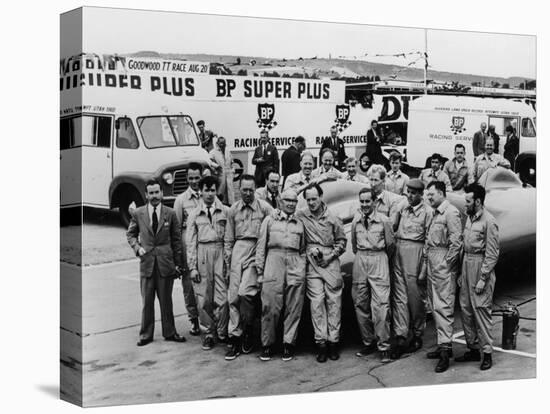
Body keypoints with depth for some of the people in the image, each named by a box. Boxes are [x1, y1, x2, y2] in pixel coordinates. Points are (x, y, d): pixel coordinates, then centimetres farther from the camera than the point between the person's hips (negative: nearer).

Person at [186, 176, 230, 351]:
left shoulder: (225, 211, 5)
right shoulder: (194, 214, 9)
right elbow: (191, 242, 8)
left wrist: (229, 260, -6)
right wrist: (192, 266, 2)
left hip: (221, 253, -1)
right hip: (202, 253, 1)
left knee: (222, 297, -4)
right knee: (204, 298, 3)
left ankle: (222, 332, 10)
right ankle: (208, 332, 16)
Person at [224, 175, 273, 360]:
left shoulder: (264, 207, -1)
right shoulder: (233, 210, 11)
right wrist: (227, 257, 11)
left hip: (257, 250, -4)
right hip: (238, 249, 4)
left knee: (246, 292, -18)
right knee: (233, 295, 1)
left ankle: (248, 332, 3)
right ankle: (234, 339, 8)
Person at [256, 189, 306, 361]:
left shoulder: (299, 224, 17)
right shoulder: (270, 220, 10)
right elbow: (261, 246, 7)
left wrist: (303, 269, 4)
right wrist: (260, 271, 1)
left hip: (295, 265, 2)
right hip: (274, 262, -2)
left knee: (294, 308, 0)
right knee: (270, 307, -5)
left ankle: (288, 344, 7)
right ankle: (267, 344, 4)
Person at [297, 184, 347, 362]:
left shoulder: (332, 218, 2)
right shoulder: (301, 216, 1)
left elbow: (341, 240, 10)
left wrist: (331, 256, -2)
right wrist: (310, 249, -3)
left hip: (330, 262, 0)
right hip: (312, 262, 0)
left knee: (334, 301, -1)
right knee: (316, 301, -5)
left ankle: (333, 341, 5)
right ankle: (320, 342, -2)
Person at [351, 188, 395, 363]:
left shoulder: (383, 220, -3)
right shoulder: (356, 220, 8)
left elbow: (390, 244, 6)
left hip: (379, 259, -4)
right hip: (360, 261, 4)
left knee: (381, 304, -10)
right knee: (360, 304, 6)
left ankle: (383, 346, -6)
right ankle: (368, 342, 17)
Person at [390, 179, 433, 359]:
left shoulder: (427, 212, -6)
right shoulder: (403, 209, 13)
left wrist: (423, 268, -11)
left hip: (415, 253, -6)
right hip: (398, 251, 6)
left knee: (416, 298, 3)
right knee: (399, 297, 2)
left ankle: (417, 336, 18)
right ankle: (400, 338, 2)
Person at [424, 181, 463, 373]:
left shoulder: (451, 212, -11)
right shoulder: (436, 213, 17)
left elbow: (456, 242, -17)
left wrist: (447, 263, -16)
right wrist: (429, 261, 13)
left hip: (443, 265, -10)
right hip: (432, 264, 10)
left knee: (443, 306, -11)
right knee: (436, 306, 13)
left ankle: (445, 349, -10)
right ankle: (443, 345, 20)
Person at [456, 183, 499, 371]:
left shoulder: (489, 221, -14)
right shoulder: (470, 217, 12)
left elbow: (492, 254, -15)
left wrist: (482, 278, -17)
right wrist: (462, 274, 15)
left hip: (481, 266, -8)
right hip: (467, 264, 8)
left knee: (481, 309, -5)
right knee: (465, 308, 10)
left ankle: (487, 352, 3)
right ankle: (473, 349, 21)